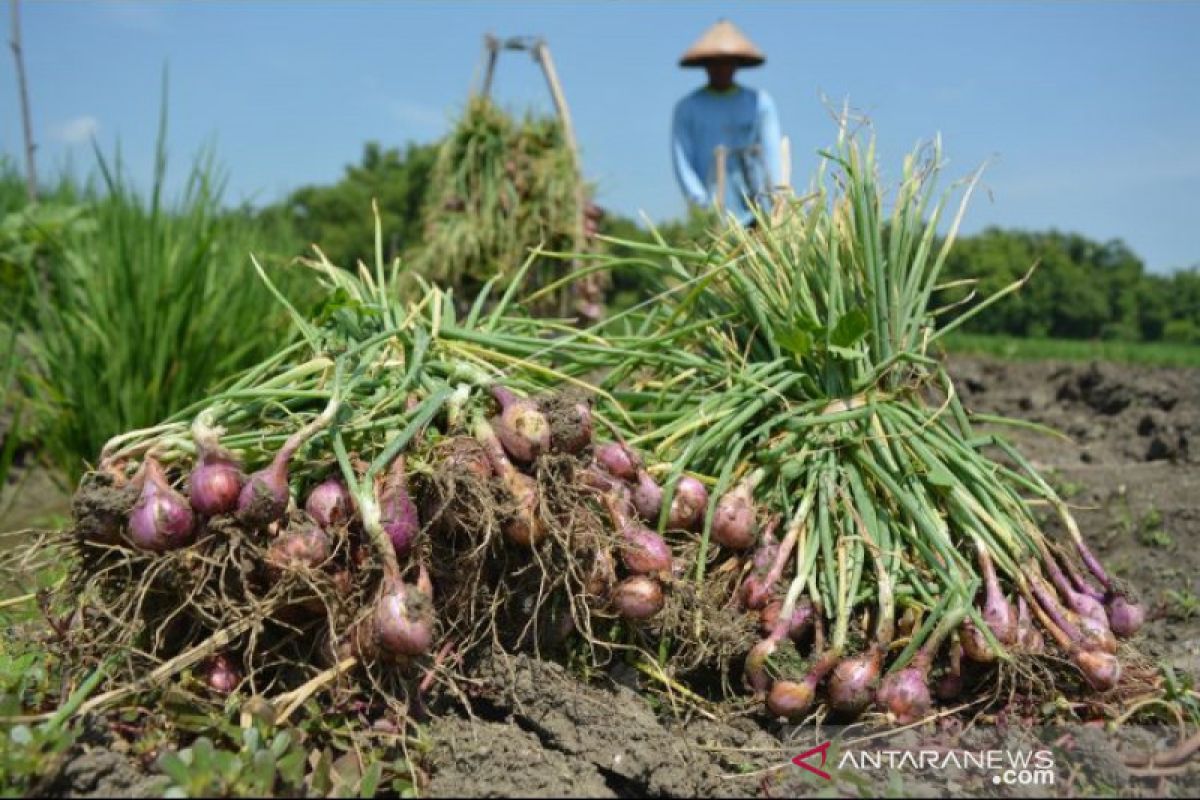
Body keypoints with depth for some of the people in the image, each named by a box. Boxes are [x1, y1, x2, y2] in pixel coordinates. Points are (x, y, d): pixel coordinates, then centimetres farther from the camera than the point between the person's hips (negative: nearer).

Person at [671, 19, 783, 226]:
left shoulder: (760, 102, 11)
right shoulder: (687, 108, 8)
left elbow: (772, 155, 4)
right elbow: (682, 164, 2)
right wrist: (703, 205, -10)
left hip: (753, 212, 1)